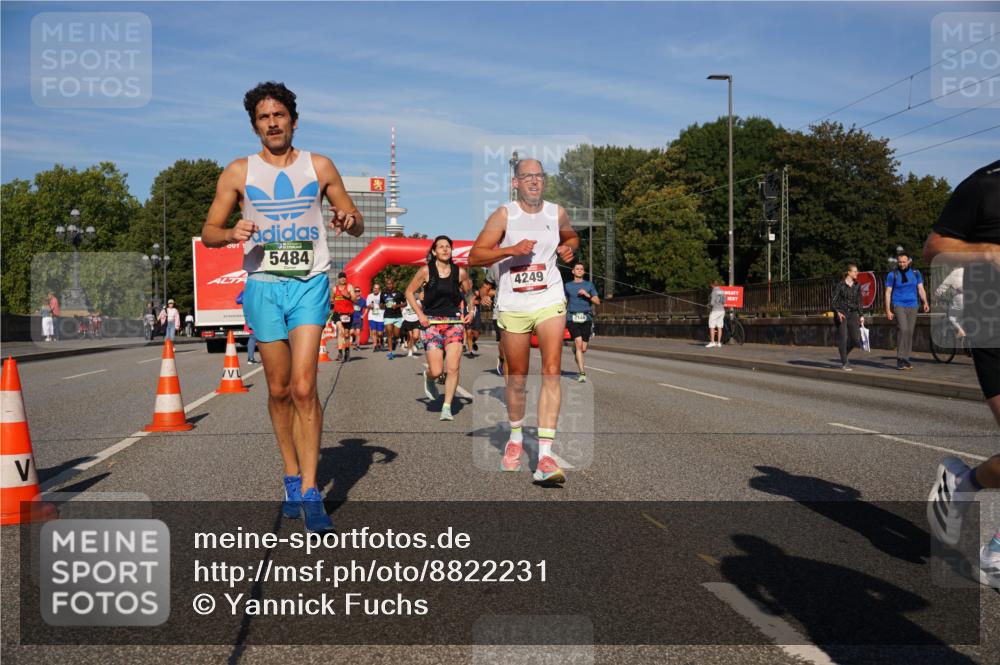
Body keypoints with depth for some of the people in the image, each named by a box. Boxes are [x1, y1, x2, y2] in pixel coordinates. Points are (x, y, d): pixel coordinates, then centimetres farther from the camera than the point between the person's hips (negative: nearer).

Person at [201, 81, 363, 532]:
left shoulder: (320, 167, 9)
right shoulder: (239, 172, 8)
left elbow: (357, 224, 14)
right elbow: (208, 232, 8)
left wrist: (349, 220, -11)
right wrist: (232, 233, -15)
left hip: (310, 284, -1)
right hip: (263, 285, 1)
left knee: (304, 387, -13)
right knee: (278, 389, 7)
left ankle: (309, 491, -9)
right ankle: (292, 477, 23)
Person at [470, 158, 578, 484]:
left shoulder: (557, 212, 6)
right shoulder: (504, 214, -3)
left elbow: (572, 237, 27)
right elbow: (474, 256, -6)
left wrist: (568, 248, 4)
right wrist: (510, 250, -20)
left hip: (550, 301, 1)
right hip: (513, 306, -1)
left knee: (551, 373, -14)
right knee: (517, 379, 9)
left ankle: (545, 455, -17)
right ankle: (516, 437, 36)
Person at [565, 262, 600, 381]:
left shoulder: (589, 285, 13)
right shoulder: (568, 285, 13)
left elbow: (597, 301, 6)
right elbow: (564, 303, 20)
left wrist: (587, 295, -9)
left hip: (586, 318, 2)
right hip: (572, 318, -2)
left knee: (583, 349, 1)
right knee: (578, 344, -19)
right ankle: (582, 373, -19)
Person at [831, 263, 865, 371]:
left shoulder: (857, 286, 8)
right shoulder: (840, 284, -5)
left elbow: (859, 302, 14)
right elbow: (834, 300, -7)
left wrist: (861, 315, 8)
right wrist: (838, 312, -21)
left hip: (853, 314, 4)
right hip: (841, 314, -4)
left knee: (856, 339, -3)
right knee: (843, 339, -5)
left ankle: (843, 355, 23)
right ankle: (844, 363, 5)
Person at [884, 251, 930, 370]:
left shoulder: (915, 273, 9)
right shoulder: (892, 275, 0)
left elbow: (921, 289, 8)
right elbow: (888, 293, 0)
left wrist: (925, 302, -9)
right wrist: (888, 310, -7)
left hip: (912, 306, 4)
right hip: (898, 305, -4)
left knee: (909, 332, 4)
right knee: (902, 328, -21)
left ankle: (906, 360, 12)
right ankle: (900, 359, -20)